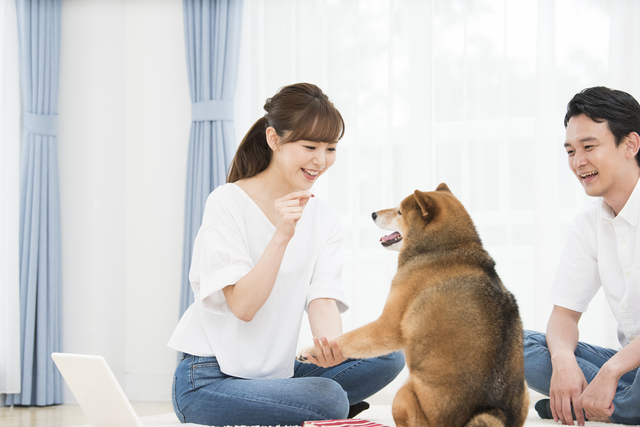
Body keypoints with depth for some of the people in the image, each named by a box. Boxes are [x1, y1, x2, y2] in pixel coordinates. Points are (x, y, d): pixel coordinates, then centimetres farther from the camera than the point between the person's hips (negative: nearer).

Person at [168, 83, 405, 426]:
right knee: (328, 399, -30)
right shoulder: (227, 204, -10)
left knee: (388, 355, -12)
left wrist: (331, 340, -31)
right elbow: (243, 305, -18)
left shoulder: (324, 218, 7)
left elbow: (322, 297, -7)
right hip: (208, 381, -6)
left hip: (277, 372, 7)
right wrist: (282, 235, -30)